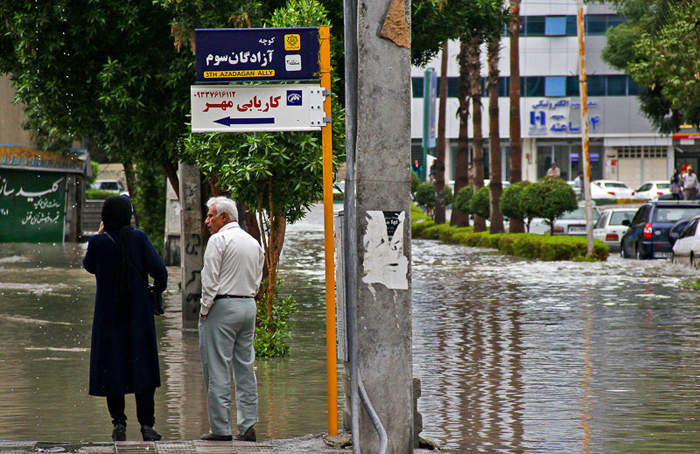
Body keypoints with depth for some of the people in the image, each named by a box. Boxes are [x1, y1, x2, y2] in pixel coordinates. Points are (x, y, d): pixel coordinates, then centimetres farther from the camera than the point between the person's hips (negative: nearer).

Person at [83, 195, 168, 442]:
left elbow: (89, 265, 12)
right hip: (139, 312, 0)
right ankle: (146, 424, 2)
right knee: (142, 366, 6)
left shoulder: (98, 242, -8)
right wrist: (158, 289, 8)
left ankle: (119, 423, 4)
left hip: (108, 314, 0)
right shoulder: (139, 238, -8)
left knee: (112, 367, 7)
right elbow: (159, 269, -12)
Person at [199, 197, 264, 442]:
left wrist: (204, 310, -5)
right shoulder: (253, 242, 14)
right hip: (249, 306, 7)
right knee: (245, 367, 9)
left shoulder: (219, 240, -9)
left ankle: (220, 428, -5)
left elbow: (210, 281, -13)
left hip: (222, 306, -7)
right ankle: (248, 426, 6)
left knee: (218, 369, -4)